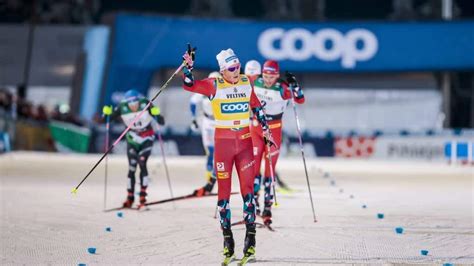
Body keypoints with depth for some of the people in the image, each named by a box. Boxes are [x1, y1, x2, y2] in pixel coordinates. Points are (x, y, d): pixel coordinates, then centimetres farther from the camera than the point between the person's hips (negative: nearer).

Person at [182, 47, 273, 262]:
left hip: (245, 140, 2)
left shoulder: (246, 83, 6)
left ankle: (251, 235, -4)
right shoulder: (214, 85, -5)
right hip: (223, 141, -2)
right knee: (224, 190, 3)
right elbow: (189, 85, -17)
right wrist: (188, 66, -30)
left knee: (247, 188, -5)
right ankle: (227, 237, 11)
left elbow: (256, 106, 18)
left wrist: (265, 128, 18)